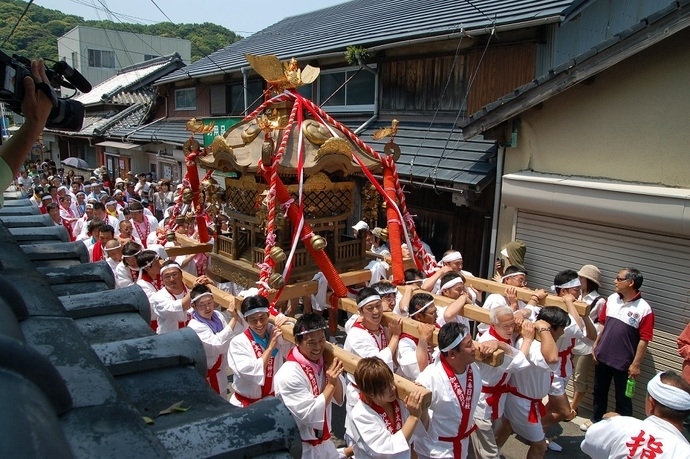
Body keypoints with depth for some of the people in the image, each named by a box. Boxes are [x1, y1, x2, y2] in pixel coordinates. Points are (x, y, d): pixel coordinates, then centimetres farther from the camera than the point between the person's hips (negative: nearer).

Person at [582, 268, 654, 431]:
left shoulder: (644, 309, -18)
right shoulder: (611, 299, -1)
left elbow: (644, 340, -15)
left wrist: (636, 364, -14)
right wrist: (595, 346, 7)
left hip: (623, 362, -5)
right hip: (602, 356, 6)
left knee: (623, 398, 10)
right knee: (599, 391, 21)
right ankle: (595, 419, 39)